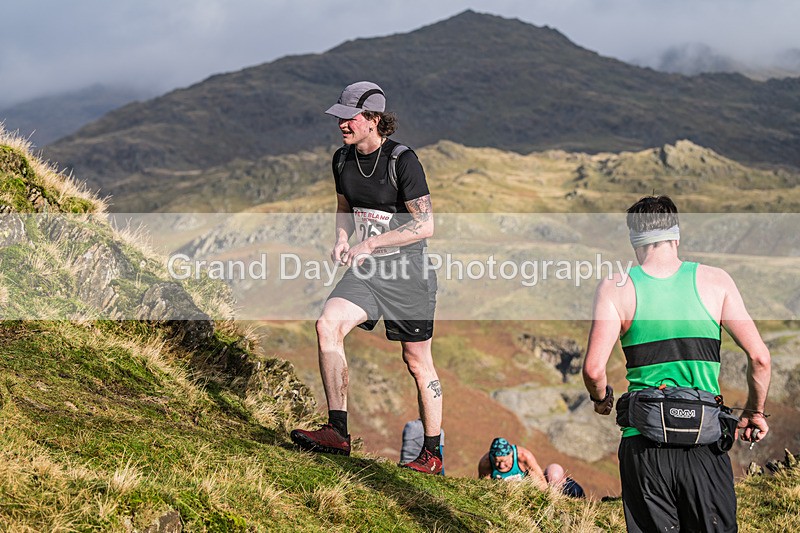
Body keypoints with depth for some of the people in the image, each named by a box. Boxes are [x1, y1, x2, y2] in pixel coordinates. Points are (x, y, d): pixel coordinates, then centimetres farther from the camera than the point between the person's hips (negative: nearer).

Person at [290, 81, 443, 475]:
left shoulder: (402, 160, -16)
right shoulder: (343, 159, 4)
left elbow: (425, 225, -16)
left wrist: (371, 243, -20)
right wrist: (342, 240, 0)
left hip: (407, 268, -5)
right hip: (366, 269, 5)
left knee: (417, 361, 4)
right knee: (328, 324, -20)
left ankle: (433, 453, 19)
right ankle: (338, 432, -17)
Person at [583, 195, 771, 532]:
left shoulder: (615, 288, 0)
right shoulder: (714, 281, 3)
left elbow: (593, 369, -9)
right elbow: (759, 357, -1)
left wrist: (601, 399, 13)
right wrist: (754, 412, 14)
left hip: (644, 444, 0)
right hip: (705, 441, 0)